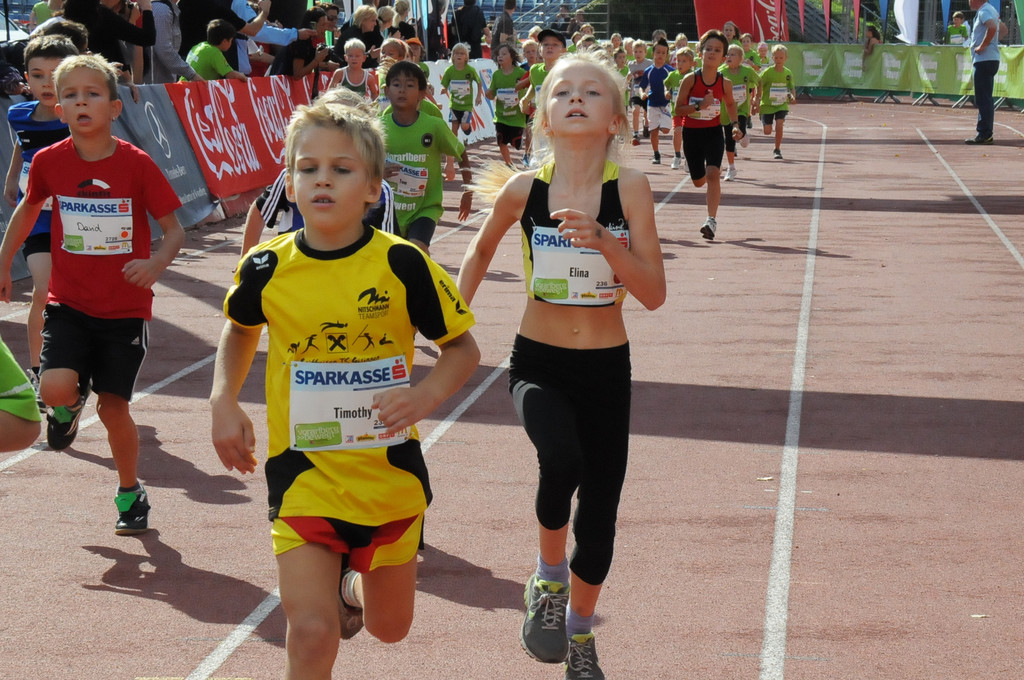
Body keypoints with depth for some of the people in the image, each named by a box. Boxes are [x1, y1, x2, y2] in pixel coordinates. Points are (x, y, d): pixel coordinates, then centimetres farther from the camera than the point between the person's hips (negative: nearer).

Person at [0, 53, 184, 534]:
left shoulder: (136, 164, -11)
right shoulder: (49, 162, -5)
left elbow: (174, 229, -5)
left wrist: (156, 263, -25)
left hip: (125, 308, -1)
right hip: (69, 302, 1)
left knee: (113, 407, 5)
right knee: (55, 388, -20)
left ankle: (130, 493, 29)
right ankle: (71, 404, 19)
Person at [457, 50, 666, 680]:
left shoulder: (629, 187, -11)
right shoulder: (524, 190, -8)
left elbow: (655, 294, -14)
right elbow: (482, 251, 13)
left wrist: (603, 242, -27)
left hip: (606, 370, 1)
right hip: (539, 365, -1)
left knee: (598, 520, 7)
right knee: (561, 461, -31)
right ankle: (549, 577, -2)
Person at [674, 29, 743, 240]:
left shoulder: (725, 83, -6)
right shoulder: (690, 80, -12)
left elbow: (730, 104, 15)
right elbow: (678, 109, -10)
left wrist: (735, 125, 0)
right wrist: (699, 106, -24)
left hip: (714, 133, -1)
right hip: (691, 133, 1)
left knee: (713, 174, -22)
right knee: (698, 181, 13)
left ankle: (712, 220, -22)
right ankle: (712, 193, 52)